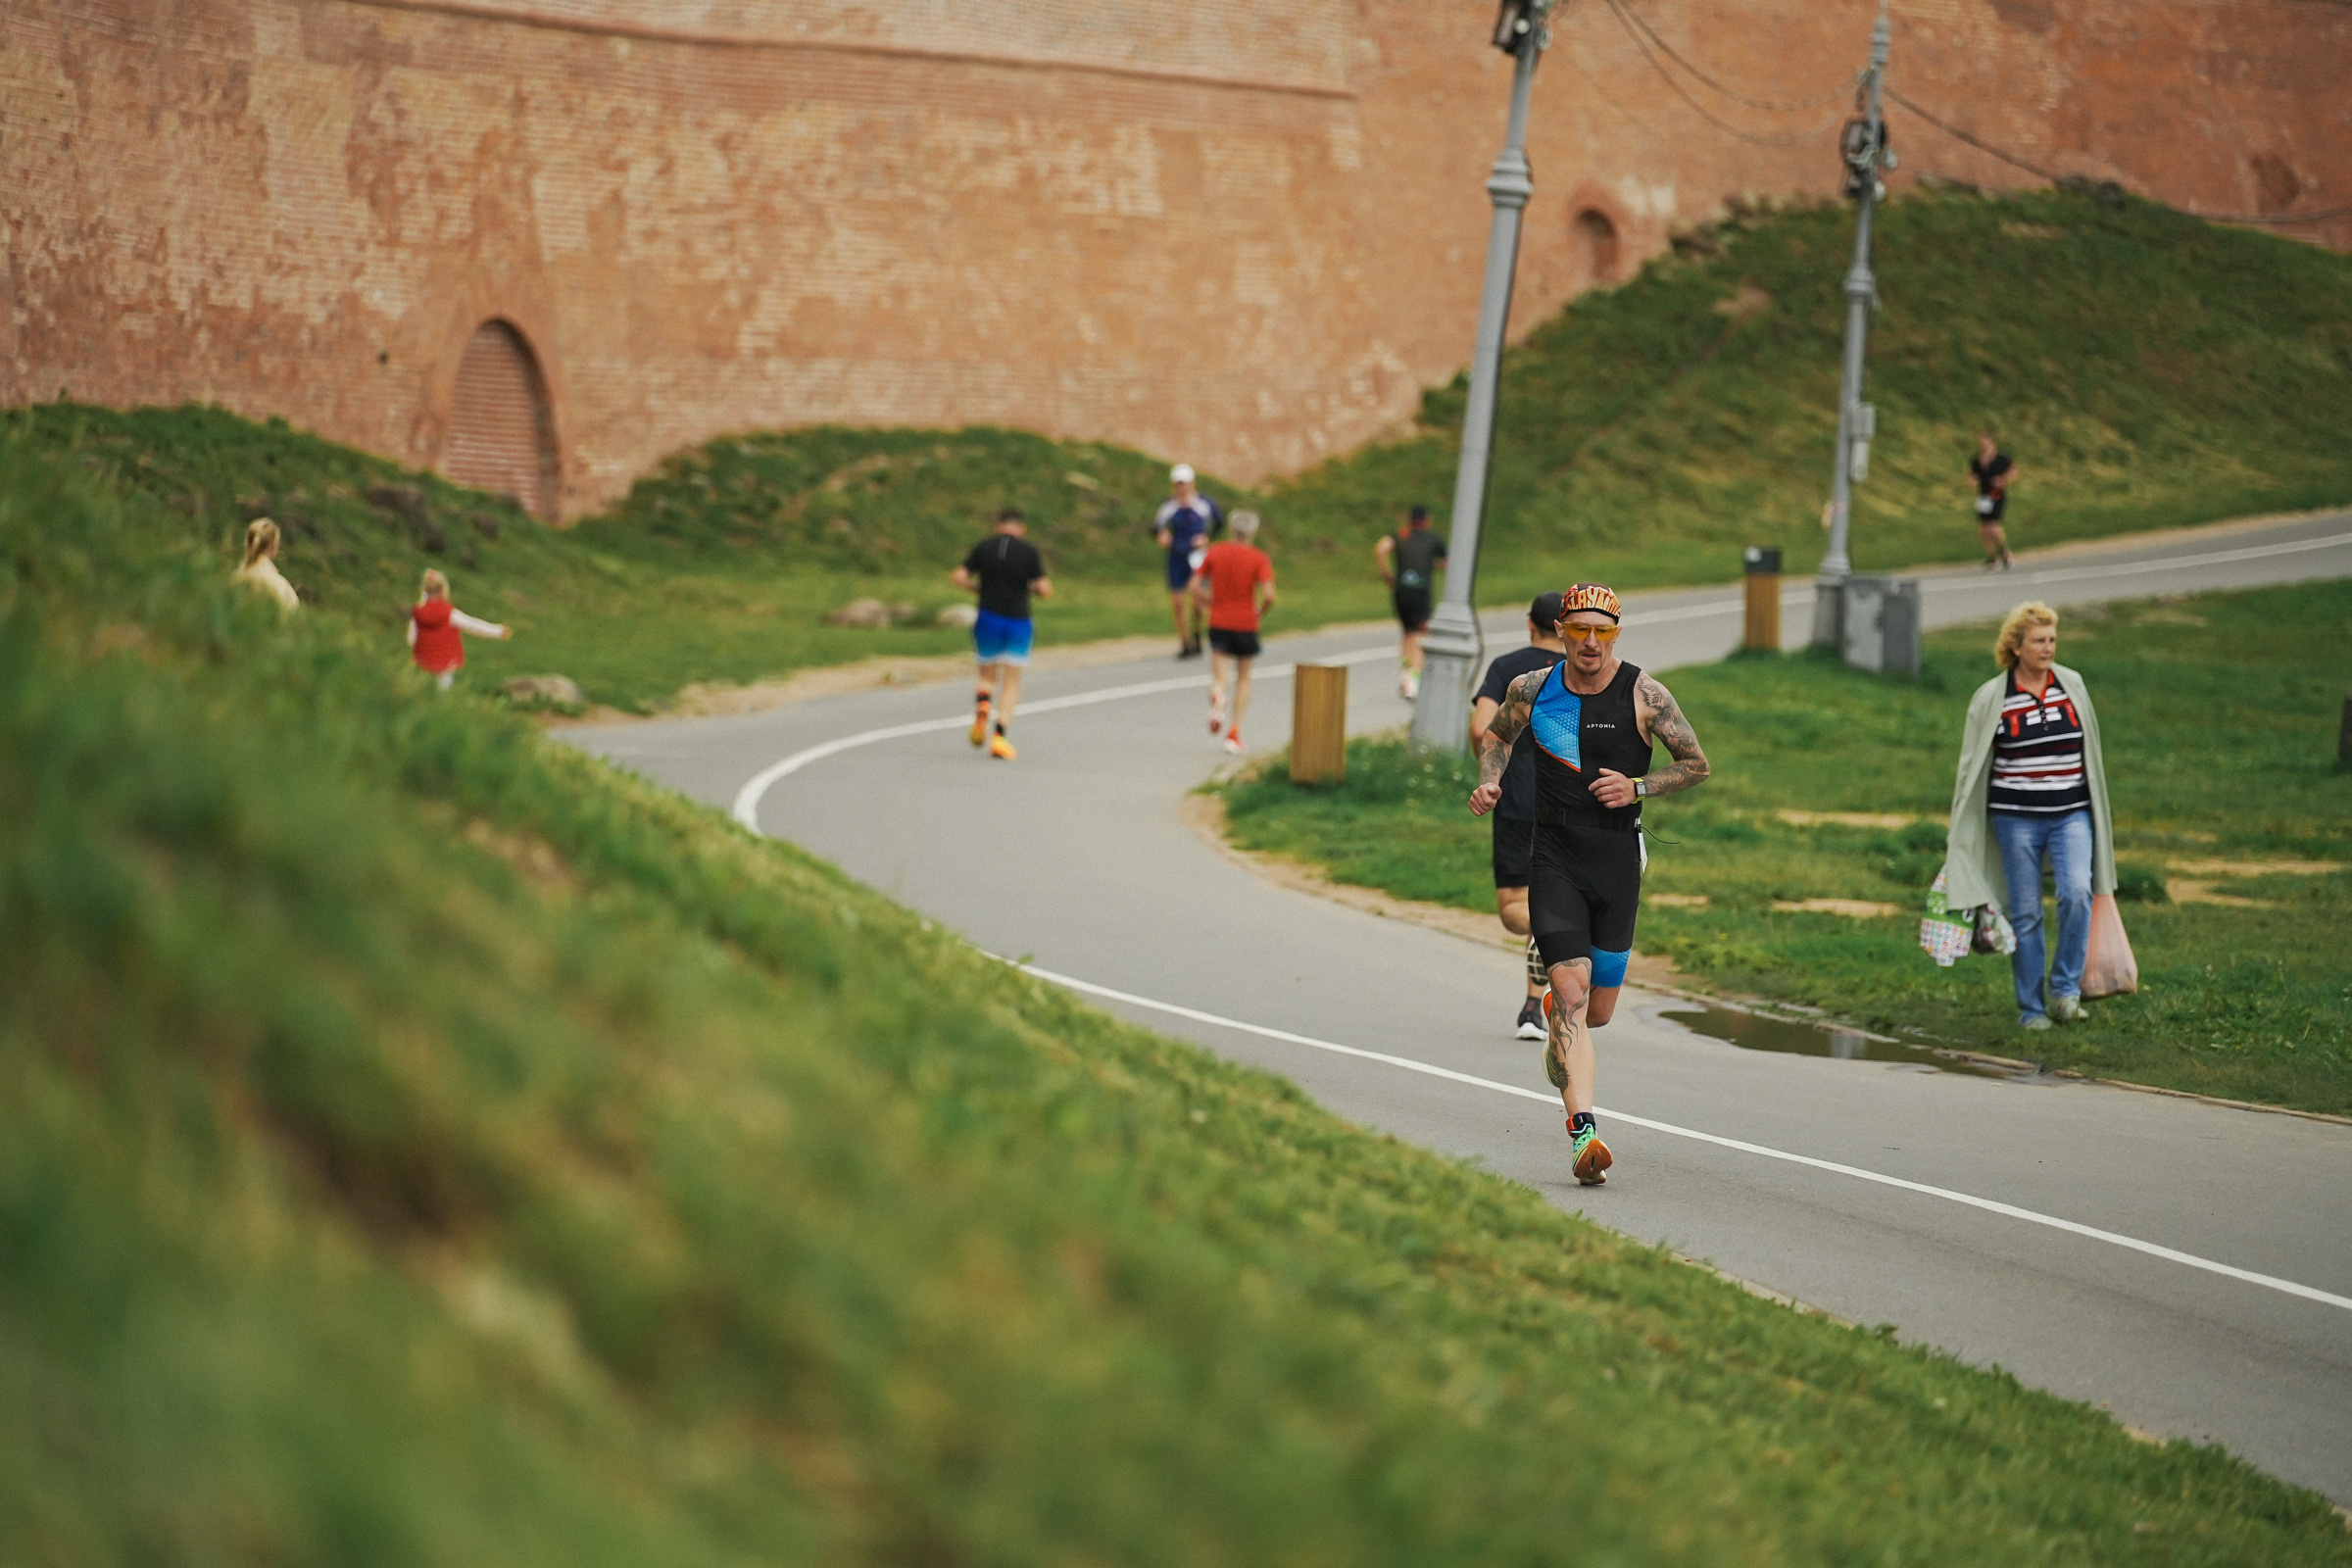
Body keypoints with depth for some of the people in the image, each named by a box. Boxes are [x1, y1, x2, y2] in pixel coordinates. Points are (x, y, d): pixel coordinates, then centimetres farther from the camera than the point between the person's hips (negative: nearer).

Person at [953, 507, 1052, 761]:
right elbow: (1045, 590, -9)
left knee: (988, 676, 18)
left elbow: (960, 578, -3)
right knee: (1011, 683, 5)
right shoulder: (1030, 552, -3)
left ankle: (983, 703, -15)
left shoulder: (983, 547, 3)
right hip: (1018, 621, -2)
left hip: (988, 618, 2)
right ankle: (999, 737, -10)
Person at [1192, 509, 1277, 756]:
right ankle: (1234, 732, 10)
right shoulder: (1260, 559, -5)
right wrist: (1261, 610, 4)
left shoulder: (1214, 553, 4)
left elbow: (1195, 587, 1)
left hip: (1218, 623, 1)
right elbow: (1269, 595, -16)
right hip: (1246, 624, -1)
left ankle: (1217, 698, -38)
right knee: (1243, 679, 15)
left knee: (1220, 677, -1)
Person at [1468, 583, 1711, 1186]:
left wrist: (1638, 787, -13)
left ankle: (1556, 1025, 48)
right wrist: (1489, 781, 1)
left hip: (1617, 860, 1)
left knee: (1597, 1012, 9)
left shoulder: (1643, 694, -6)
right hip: (1554, 858, -1)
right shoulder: (1531, 690, 0)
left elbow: (1697, 764, 2)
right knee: (1570, 989, -18)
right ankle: (1584, 1132, -24)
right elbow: (1497, 736, 21)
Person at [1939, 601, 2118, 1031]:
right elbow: (1972, 766, 4)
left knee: (2077, 892, -19)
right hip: (2016, 818, -2)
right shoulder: (1992, 698, -3)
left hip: (2071, 815, 2)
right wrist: (1956, 836, 4)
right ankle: (2030, 1008, 12)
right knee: (2025, 913, 2)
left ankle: (2064, 988, -5)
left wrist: (2100, 811, 22)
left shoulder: (2073, 685, 5)